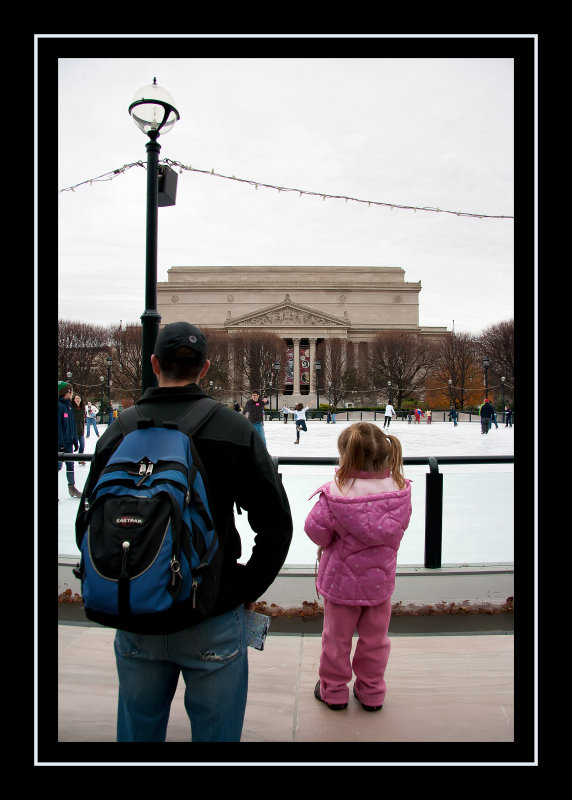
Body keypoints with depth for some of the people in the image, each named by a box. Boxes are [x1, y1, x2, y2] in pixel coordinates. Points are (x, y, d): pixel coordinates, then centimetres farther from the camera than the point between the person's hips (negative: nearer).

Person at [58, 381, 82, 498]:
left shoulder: (68, 405, 12)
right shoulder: (59, 405, -14)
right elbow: (58, 425, -18)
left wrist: (75, 440, 15)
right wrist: (61, 442, -20)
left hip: (69, 442, 8)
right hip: (61, 442, -8)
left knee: (70, 464, 12)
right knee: (59, 465, -4)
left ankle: (72, 488, 21)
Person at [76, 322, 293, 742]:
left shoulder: (119, 431, -5)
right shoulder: (234, 429, -12)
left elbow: (86, 526, 2)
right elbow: (276, 525, -11)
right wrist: (246, 591, 1)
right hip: (213, 621, -2)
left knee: (138, 731, 25)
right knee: (215, 732, 18)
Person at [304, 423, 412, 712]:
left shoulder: (335, 493, -26)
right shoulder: (400, 490, -14)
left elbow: (315, 528, -17)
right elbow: (397, 530, 0)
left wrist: (327, 542, 3)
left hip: (341, 579, -3)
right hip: (380, 579, 3)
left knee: (336, 637, 18)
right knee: (374, 638, 21)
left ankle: (333, 690, 36)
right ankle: (372, 692, 38)